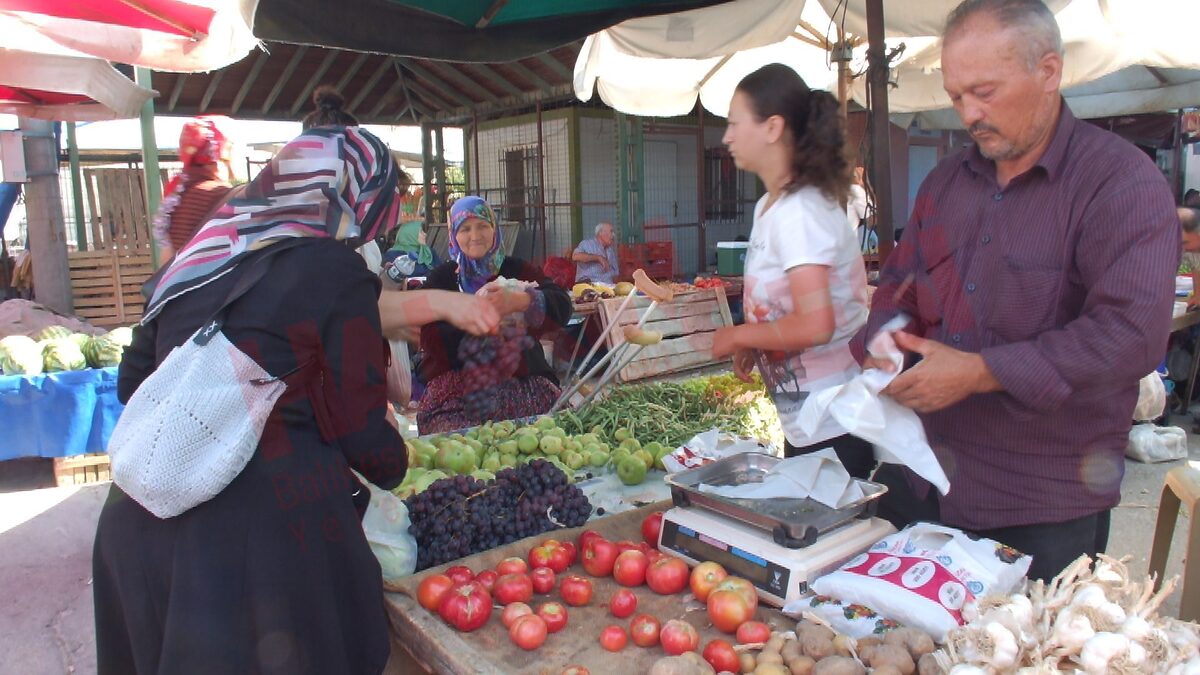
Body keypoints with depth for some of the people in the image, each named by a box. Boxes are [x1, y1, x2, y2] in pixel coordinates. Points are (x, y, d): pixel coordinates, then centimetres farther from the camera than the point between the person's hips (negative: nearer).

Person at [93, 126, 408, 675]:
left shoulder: (195, 258, 10)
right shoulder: (335, 272, -11)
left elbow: (133, 381, 16)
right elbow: (360, 429, -10)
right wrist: (395, 467, 10)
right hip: (265, 525, -6)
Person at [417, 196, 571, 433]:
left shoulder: (517, 269, 11)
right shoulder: (442, 278, 8)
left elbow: (562, 306, -4)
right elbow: (430, 339, -4)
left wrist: (518, 301, -23)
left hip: (522, 378, 2)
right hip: (457, 384, -2)